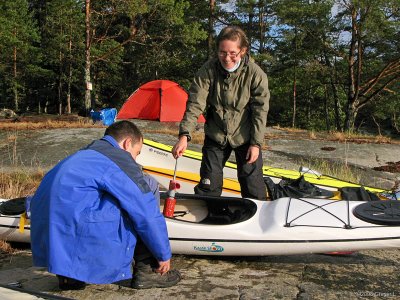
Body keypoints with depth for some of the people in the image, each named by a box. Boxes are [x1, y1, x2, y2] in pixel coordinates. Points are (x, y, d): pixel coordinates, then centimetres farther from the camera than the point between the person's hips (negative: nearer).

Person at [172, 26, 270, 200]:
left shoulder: (255, 74, -18)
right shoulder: (207, 71, -16)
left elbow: (260, 111, -12)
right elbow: (195, 104, -19)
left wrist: (256, 143, -13)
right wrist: (184, 135, -30)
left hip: (245, 137, -1)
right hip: (215, 136, 1)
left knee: (253, 186, 5)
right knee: (208, 185, 7)